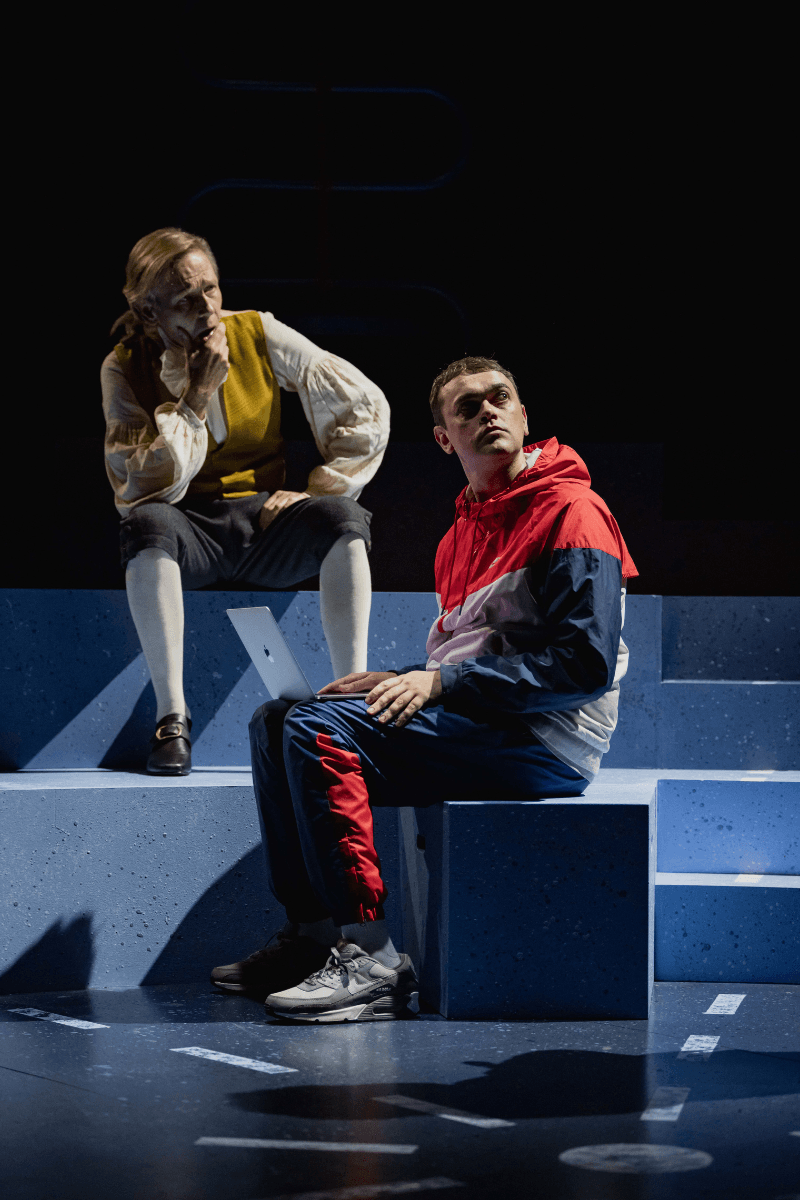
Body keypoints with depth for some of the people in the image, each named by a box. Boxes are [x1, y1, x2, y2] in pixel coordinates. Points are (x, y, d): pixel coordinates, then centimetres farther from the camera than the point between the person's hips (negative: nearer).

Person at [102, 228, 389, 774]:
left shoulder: (258, 335, -2)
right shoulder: (124, 370, -4)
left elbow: (367, 410, 0)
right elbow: (145, 488, -17)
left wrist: (318, 493, -6)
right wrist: (196, 394, -18)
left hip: (265, 522, 1)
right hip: (189, 531, -1)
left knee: (342, 514, -30)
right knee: (147, 522, -36)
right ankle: (171, 713, -36)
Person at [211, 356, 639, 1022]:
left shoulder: (570, 509, -9)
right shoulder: (462, 533, 19)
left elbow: (586, 663, -18)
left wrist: (441, 682, -19)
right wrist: (403, 680, 2)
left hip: (544, 741, -9)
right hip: (472, 723, 10)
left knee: (320, 731, -24)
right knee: (276, 721, 7)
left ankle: (374, 958, -26)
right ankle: (314, 934, 2)